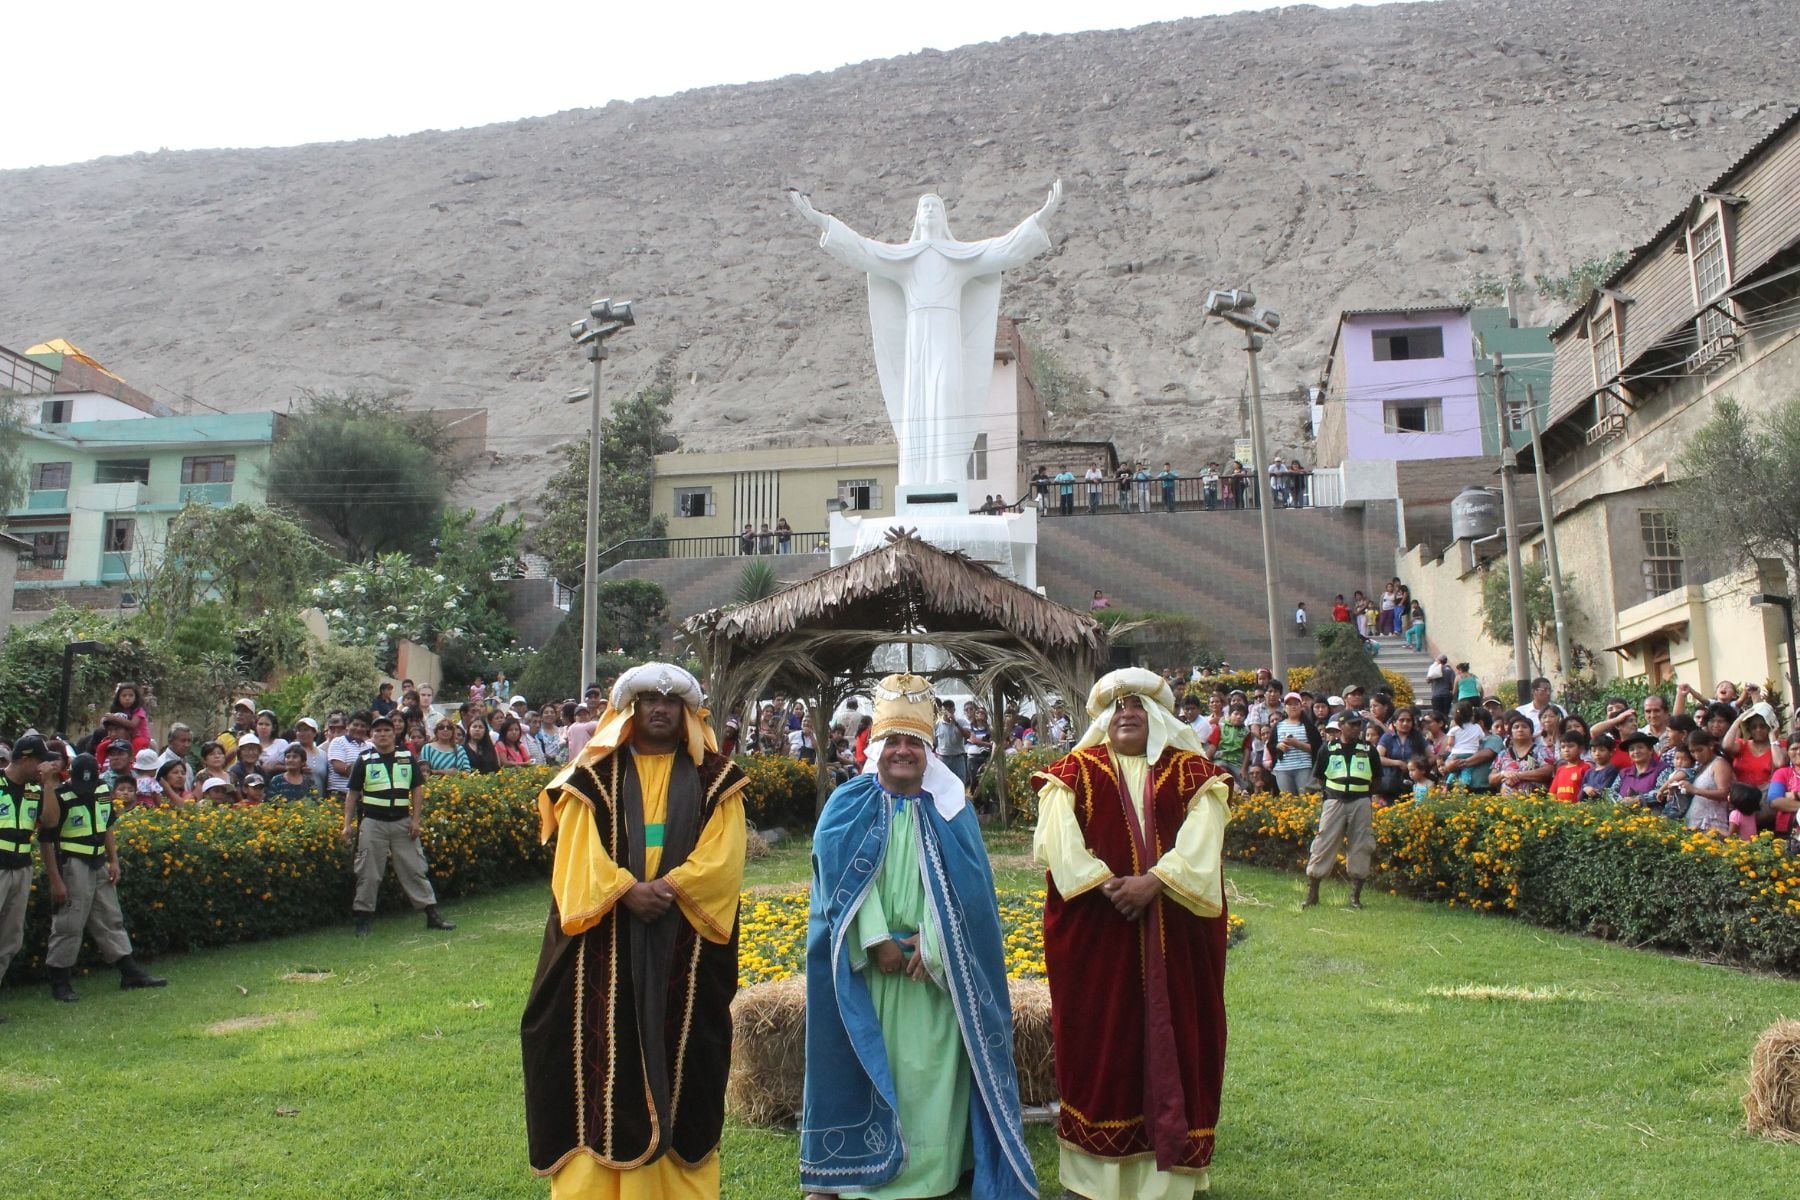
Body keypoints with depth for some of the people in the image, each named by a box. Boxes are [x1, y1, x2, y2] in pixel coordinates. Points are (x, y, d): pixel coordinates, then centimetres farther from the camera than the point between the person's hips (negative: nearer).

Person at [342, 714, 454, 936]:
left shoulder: (407, 757, 6)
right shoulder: (364, 760, 2)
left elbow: (417, 789, 7)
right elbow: (352, 793, 4)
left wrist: (416, 819, -2)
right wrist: (347, 824, -1)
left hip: (402, 822, 1)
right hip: (372, 822, -1)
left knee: (415, 869, 3)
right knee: (368, 874, 3)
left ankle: (432, 914, 6)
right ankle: (362, 919, 13)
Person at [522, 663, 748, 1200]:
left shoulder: (713, 778, 7)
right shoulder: (596, 775, 7)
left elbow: (723, 858, -3)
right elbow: (578, 854, -2)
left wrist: (669, 886, -17)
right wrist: (626, 889, -17)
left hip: (685, 945, 0)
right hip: (607, 944, 0)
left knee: (679, 1052, 4)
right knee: (606, 1051, 0)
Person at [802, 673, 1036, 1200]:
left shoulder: (951, 810, 5)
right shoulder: (849, 806, 3)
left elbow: (962, 885, -4)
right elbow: (843, 879, -7)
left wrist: (931, 945, -16)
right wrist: (876, 940, -17)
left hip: (936, 965, 0)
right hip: (865, 961, 0)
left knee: (932, 1064, 2)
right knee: (871, 1059, 4)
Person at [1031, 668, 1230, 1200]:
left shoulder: (1193, 773, 7)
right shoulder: (1074, 772, 5)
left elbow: (1200, 842, -7)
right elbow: (1060, 839, -8)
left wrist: (1154, 881, -20)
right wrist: (1105, 883, -20)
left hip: (1174, 933, 1)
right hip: (1095, 932, -1)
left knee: (1171, 1036, 5)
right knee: (1098, 1039, 3)